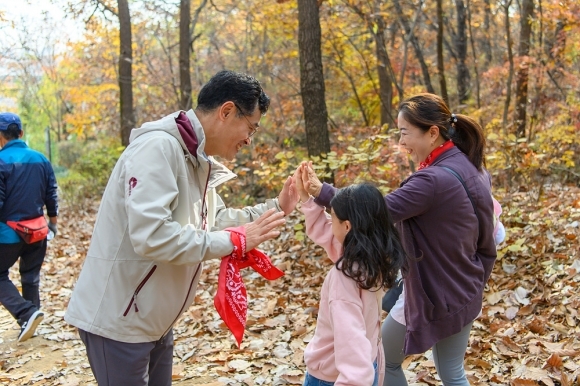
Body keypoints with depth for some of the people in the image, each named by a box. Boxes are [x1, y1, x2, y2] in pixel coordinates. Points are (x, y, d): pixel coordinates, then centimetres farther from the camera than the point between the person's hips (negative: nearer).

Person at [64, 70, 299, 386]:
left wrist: (276, 207, 4)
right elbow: (151, 236, -33)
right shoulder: (158, 147, -23)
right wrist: (233, 241, -26)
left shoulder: (197, 161, 7)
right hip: (118, 322, -9)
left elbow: (215, 220, 13)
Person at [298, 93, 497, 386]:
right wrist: (476, 285, 18)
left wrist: (323, 193, -30)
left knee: (384, 361, 17)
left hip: (432, 298, -8)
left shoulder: (433, 180, -28)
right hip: (464, 296, 8)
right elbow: (486, 243, 8)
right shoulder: (472, 169, 1)